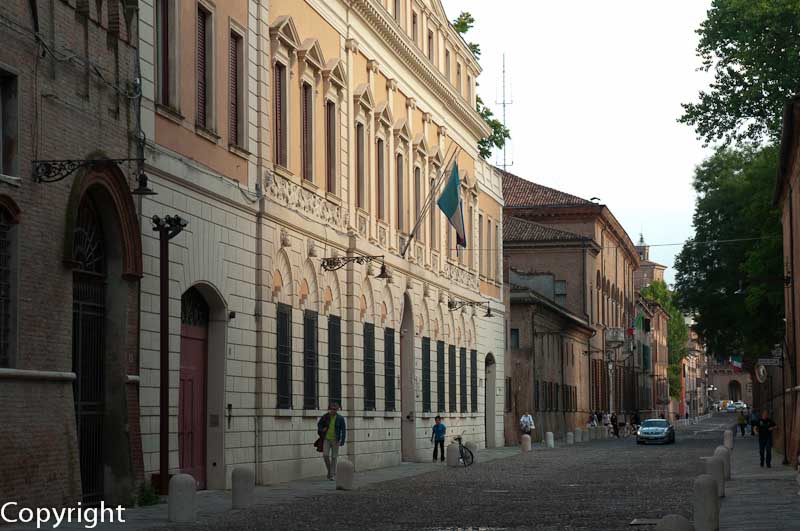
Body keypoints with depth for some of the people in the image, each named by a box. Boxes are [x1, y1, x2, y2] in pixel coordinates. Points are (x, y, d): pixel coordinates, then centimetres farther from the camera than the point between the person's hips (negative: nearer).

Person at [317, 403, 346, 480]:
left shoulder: (340, 418, -8)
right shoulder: (325, 417, -3)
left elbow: (343, 430, -7)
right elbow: (319, 424, 14)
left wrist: (342, 442, -13)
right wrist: (322, 430, -9)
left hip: (335, 440, -1)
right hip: (326, 439, 2)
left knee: (334, 457, 0)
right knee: (325, 455, -11)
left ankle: (333, 475, 8)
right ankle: (329, 470, 12)